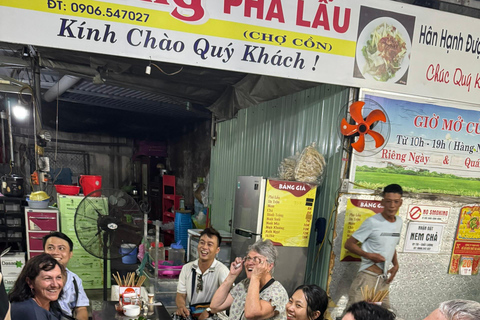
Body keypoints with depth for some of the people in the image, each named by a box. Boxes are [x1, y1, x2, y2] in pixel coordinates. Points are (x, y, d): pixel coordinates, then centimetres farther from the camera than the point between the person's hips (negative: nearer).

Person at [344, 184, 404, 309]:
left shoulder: (399, 222, 9)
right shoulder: (372, 222, -11)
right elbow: (349, 244, -9)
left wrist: (396, 265, 9)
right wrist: (369, 255, -20)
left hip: (384, 279, 7)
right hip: (367, 275, -7)